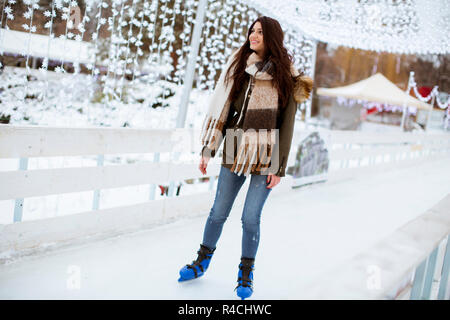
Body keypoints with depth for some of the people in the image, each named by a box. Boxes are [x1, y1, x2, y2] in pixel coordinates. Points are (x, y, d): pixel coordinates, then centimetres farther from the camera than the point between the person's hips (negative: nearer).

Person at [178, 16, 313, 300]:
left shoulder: (285, 77, -3)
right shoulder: (238, 67, 5)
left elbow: (287, 124, -3)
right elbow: (221, 108, 5)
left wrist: (279, 168, -6)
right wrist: (208, 149, 3)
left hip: (266, 158, -3)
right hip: (235, 153, 3)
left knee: (250, 218, 0)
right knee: (218, 213, 10)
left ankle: (246, 274, 21)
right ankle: (202, 262, 32)